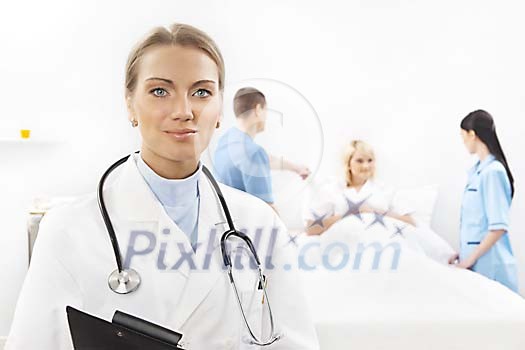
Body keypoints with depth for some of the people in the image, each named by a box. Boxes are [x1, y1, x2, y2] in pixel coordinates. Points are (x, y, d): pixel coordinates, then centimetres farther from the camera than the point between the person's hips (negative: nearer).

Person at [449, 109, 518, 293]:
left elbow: (498, 227, -20)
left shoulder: (493, 171, -17)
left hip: (489, 262, -8)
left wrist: (471, 258, -15)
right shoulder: (477, 170, 9)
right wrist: (464, 251, 14)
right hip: (475, 258, 8)